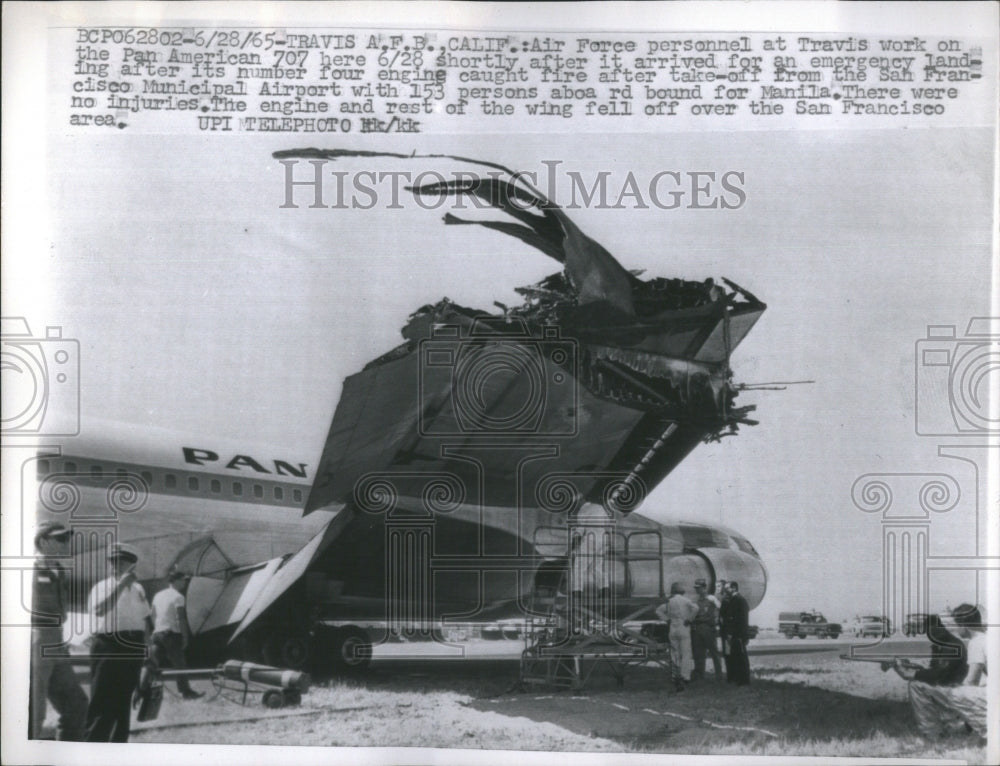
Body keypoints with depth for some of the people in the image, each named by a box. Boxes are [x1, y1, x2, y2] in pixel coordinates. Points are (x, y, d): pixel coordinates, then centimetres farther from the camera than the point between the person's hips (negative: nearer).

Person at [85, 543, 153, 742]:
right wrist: (121, 584, -25)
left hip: (133, 649, 5)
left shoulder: (137, 589, 14)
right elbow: (100, 610, -23)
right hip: (107, 647, -5)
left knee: (123, 700, 12)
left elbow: (146, 619, 20)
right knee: (102, 700, -9)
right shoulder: (102, 587, -3)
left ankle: (119, 744, 20)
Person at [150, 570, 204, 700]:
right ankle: (185, 691, 6)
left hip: (157, 633, 7)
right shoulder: (178, 597, -9)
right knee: (179, 664, 1)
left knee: (159, 664, 9)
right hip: (172, 633, -7)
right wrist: (185, 637, -10)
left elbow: (153, 616, 16)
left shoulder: (158, 595, 14)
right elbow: (181, 619, -14)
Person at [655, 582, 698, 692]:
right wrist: (689, 619, -10)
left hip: (672, 630, 4)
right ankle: (683, 677, -13)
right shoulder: (685, 600, -5)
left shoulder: (669, 601, 7)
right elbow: (695, 608, -20)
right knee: (686, 654, -2)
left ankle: (675, 677, 10)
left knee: (674, 654, 10)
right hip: (684, 629, -4)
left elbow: (658, 611, 10)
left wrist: (667, 620, 7)